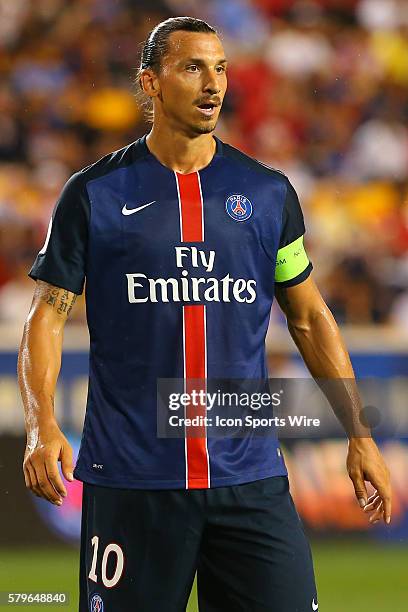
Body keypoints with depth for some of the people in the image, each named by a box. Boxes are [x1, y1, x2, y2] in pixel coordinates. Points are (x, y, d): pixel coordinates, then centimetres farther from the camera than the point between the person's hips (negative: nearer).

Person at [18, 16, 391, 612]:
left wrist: (360, 435, 10)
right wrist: (42, 426, -15)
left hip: (249, 473, 2)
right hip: (130, 476, -2)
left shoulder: (269, 193, 8)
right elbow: (48, 315, 1)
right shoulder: (94, 194, 1)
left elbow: (309, 316, 15)